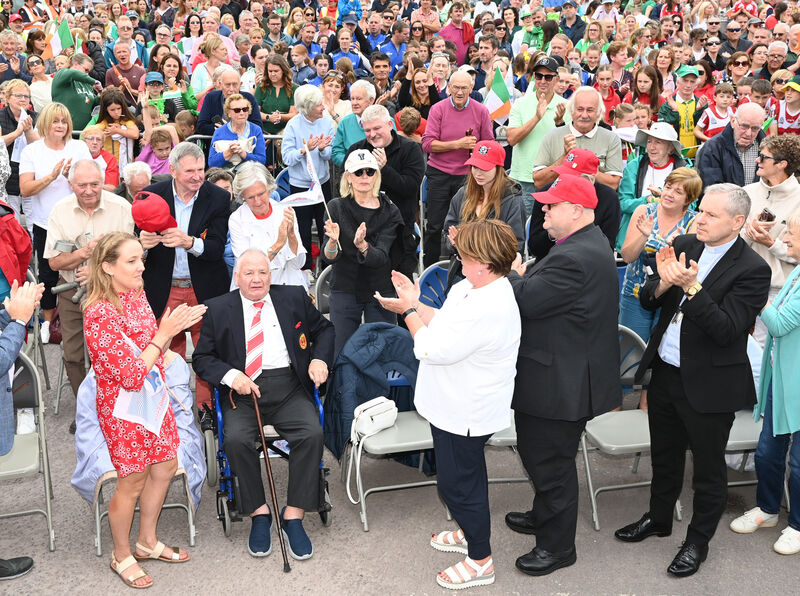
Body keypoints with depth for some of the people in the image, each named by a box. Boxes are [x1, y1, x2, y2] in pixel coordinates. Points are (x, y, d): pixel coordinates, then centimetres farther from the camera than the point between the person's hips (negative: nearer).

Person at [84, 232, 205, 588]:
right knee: (133, 482, 7)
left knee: (164, 468, 18)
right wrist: (164, 334, -24)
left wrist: (175, 327, -2)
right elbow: (132, 377, -26)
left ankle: (147, 542, 39)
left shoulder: (137, 297, 1)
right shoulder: (99, 314, -25)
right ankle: (122, 556, 30)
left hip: (154, 398, 8)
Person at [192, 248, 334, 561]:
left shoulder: (294, 298, 11)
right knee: (236, 439, -30)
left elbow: (324, 329, 22)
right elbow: (202, 358, 8)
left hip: (289, 388, 1)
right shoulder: (219, 309, 7)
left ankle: (293, 515, -14)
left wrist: (320, 359, 2)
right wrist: (230, 375, -11)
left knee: (312, 433, -27)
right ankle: (258, 512, -9)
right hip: (244, 390, 0)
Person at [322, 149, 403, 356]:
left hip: (380, 290, 0)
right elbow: (329, 257, -11)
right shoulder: (336, 207, -3)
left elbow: (381, 258, -15)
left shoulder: (389, 211, -3)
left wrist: (362, 246, -35)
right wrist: (332, 242, -33)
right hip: (344, 290, 0)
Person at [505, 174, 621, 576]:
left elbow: (526, 302, -27)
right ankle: (544, 517, 46)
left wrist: (510, 273, -9)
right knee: (539, 450, 26)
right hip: (564, 374, 11)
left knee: (551, 461, 5)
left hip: (559, 381, -11)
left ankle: (558, 546, 21)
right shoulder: (588, 243, 8)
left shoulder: (575, 258, -28)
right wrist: (523, 276, -3)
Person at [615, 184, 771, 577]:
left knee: (708, 469, 12)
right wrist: (664, 282, -20)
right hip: (665, 372, 6)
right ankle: (659, 518, 45)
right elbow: (647, 300, 1)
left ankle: (698, 541, 31)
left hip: (709, 384, -6)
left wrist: (691, 286, -32)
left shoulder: (752, 270, -17)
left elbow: (727, 330, -24)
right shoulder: (684, 246, 0)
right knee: (664, 455, 24)